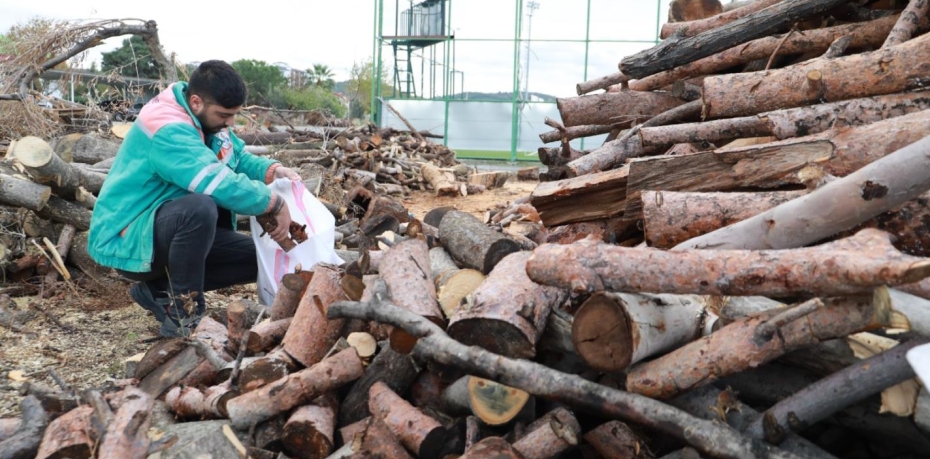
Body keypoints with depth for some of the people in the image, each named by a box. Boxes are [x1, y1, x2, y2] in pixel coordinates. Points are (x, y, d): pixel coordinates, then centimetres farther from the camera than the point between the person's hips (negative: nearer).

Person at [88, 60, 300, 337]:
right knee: (200, 208, -39)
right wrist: (275, 203, -25)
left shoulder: (205, 117, 1)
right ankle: (182, 313, -21)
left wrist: (273, 172, -11)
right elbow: (219, 183, -36)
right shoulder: (167, 129, -26)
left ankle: (159, 289, 5)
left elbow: (241, 159, 10)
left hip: (173, 229, 9)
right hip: (126, 239, -9)